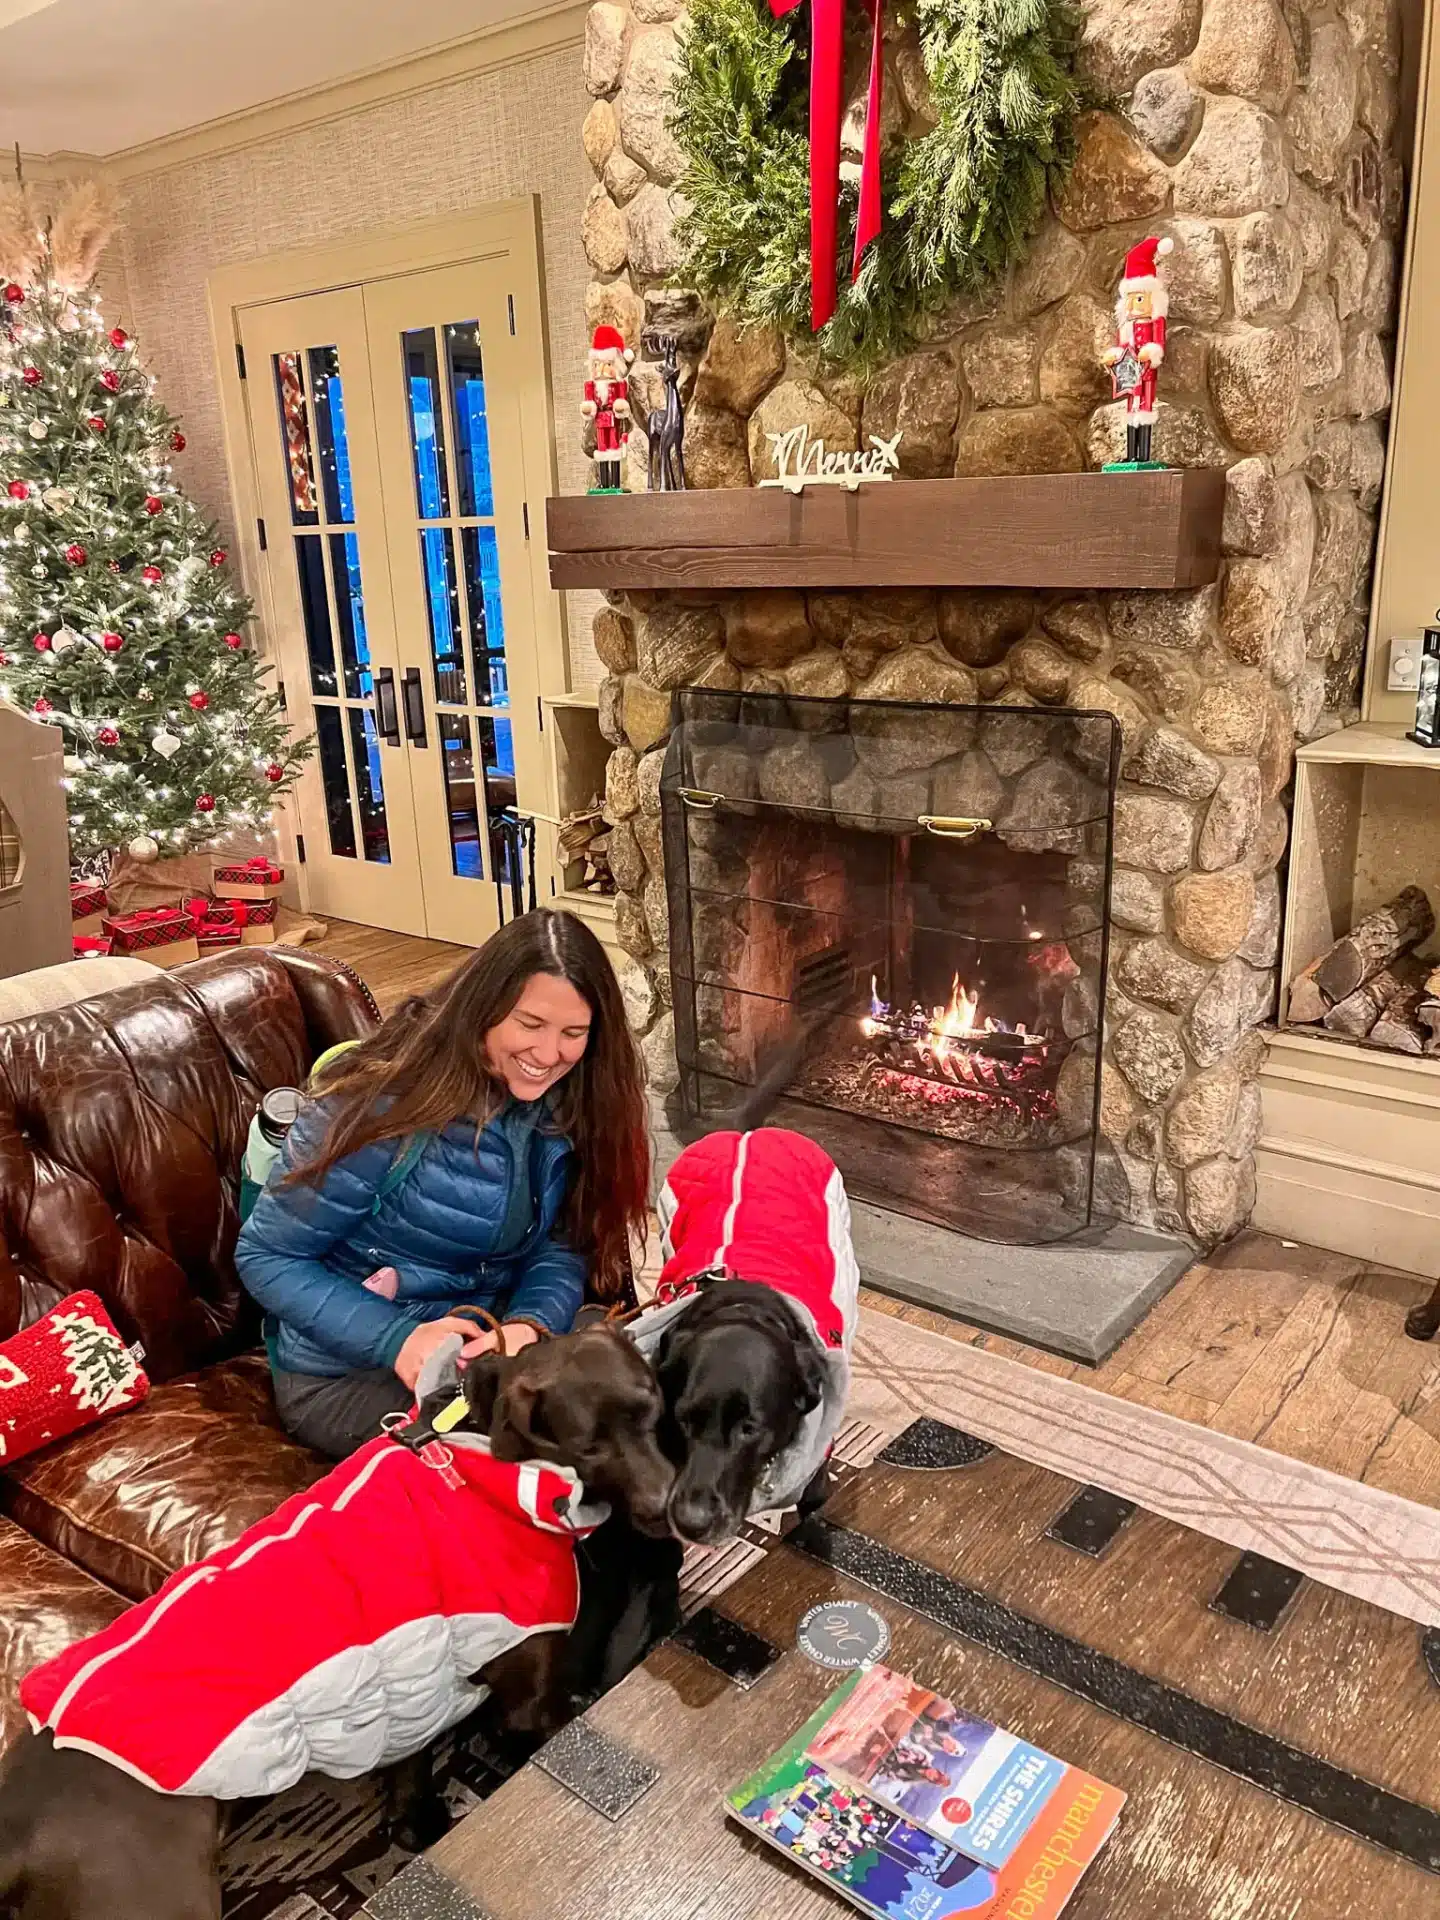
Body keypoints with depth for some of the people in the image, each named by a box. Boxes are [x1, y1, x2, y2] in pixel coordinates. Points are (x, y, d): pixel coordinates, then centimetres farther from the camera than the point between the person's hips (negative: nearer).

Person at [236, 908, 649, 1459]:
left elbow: (561, 1246, -4)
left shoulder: (568, 1105, -5)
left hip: (488, 1339, 5)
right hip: (347, 1372, -5)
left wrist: (530, 1324, -28)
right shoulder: (387, 1103, -23)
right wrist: (397, 1339, -30)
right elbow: (264, 1256, -16)